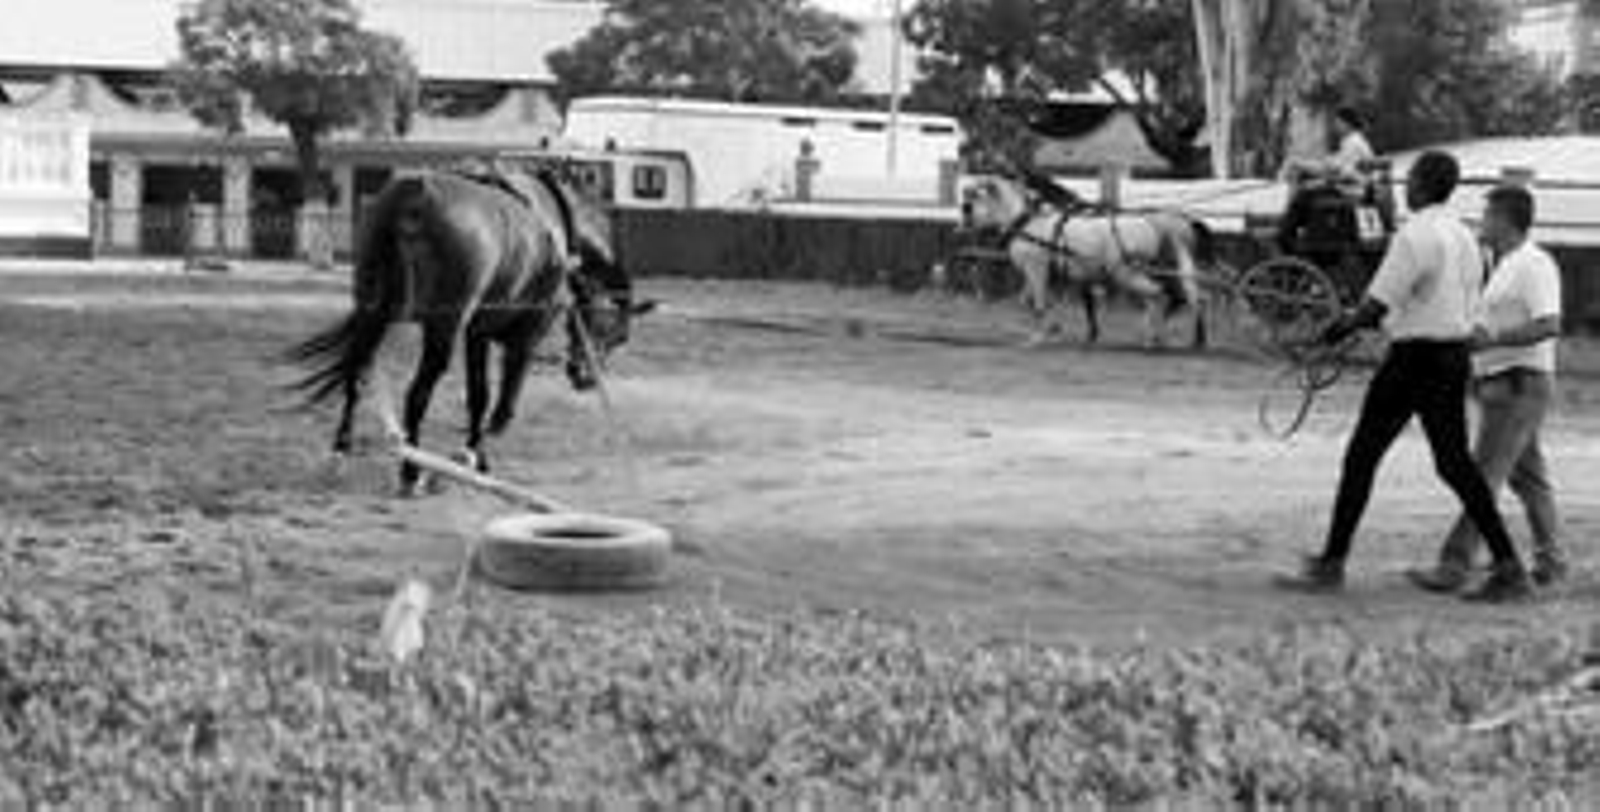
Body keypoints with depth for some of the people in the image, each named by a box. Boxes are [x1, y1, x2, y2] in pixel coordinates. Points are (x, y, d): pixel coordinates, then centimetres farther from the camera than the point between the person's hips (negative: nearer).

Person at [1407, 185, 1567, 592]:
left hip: (1518, 387, -10)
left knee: (1483, 476, -12)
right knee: (1527, 476, 14)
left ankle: (1454, 565, -13)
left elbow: (1549, 326, -24)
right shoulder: (1508, 265, 18)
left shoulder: (1534, 265, -14)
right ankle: (1550, 562, 21)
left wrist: (1492, 339, -24)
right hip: (1499, 386, 10)